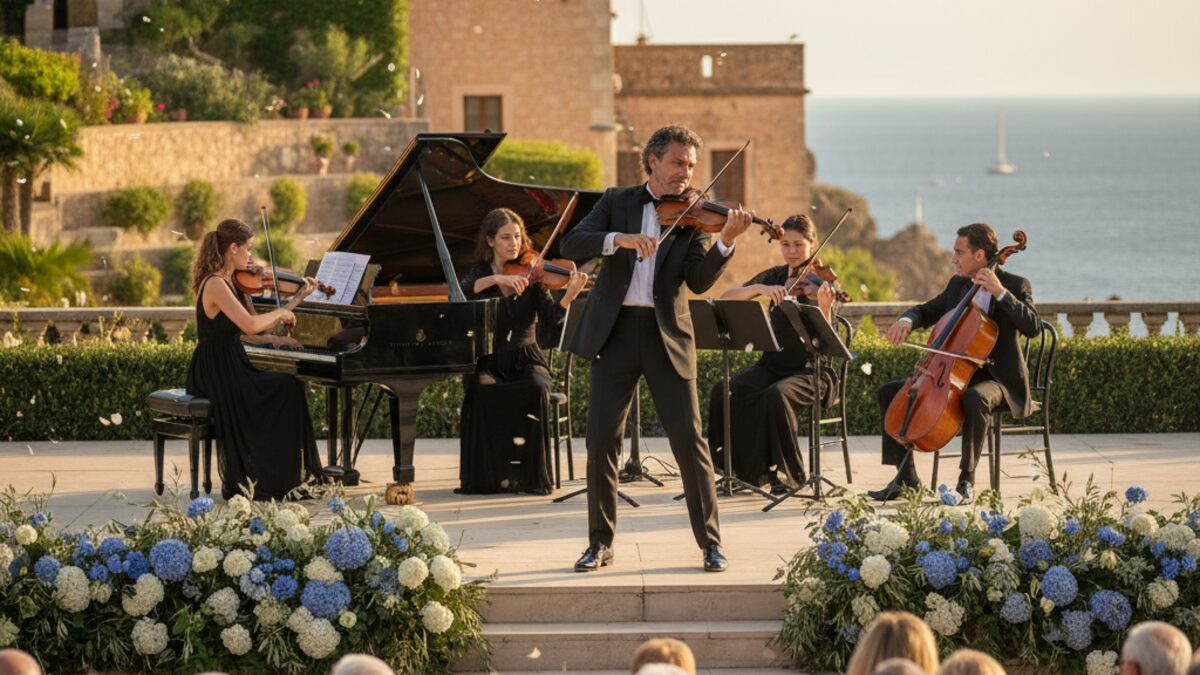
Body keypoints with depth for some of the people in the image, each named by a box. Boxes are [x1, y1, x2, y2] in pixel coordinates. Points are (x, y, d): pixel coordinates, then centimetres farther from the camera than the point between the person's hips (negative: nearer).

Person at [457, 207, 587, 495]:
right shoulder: (477, 274, 6)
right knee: (480, 392, -35)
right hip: (488, 363, 0)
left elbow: (549, 322, -9)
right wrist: (496, 279, -30)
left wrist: (570, 294, -27)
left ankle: (534, 475, -26)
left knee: (536, 389, -34)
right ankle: (484, 475, -25)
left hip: (526, 360, 0)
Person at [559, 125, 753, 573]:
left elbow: (699, 281, -7)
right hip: (614, 333, 1)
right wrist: (620, 239, -22)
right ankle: (600, 543, 13)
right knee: (601, 440, 1)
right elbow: (572, 244, -6)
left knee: (689, 440, -4)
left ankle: (710, 543, 4)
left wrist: (726, 242, -24)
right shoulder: (618, 202, 9)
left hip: (666, 336, -1)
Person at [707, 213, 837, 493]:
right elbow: (726, 299, -4)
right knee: (724, 391, -23)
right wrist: (759, 288, -21)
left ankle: (788, 473, -20)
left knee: (776, 395, -36)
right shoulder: (775, 276, 8)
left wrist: (824, 309, -35)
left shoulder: (821, 282, -4)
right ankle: (744, 469, -14)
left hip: (809, 370, -4)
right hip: (773, 363, 4)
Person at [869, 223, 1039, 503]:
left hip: (997, 380, -7)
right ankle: (906, 477, -2)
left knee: (975, 399, -41)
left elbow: (1033, 327, -22)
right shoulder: (957, 285, 11)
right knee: (890, 392, -2)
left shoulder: (1015, 286, -7)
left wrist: (1000, 293, -28)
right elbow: (927, 311, 21)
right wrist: (907, 321, -3)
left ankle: (966, 479, -28)